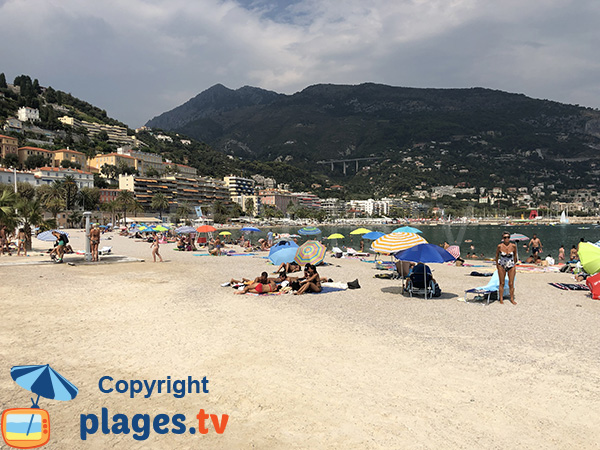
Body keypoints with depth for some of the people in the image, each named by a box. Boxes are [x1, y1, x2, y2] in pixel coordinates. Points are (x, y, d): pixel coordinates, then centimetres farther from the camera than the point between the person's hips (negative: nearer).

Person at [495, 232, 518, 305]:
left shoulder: (513, 246, -9)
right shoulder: (499, 246, -12)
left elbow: (515, 255, 9)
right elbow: (497, 255, 5)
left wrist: (514, 264, 13)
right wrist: (497, 264, 9)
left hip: (511, 266, 1)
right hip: (502, 266, -1)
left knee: (511, 284, 3)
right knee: (502, 283, 4)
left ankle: (512, 299, 16)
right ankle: (501, 298, 14)